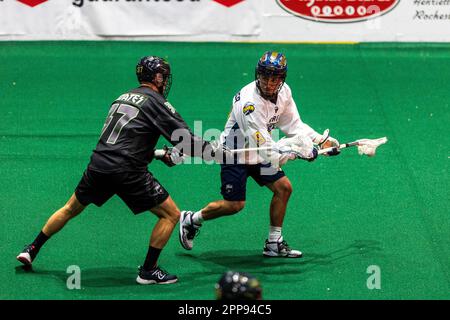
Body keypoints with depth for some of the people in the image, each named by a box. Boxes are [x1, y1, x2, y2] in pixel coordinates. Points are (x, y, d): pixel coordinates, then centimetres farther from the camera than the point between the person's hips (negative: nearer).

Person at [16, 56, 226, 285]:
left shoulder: (123, 97, 19)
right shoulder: (156, 102, -2)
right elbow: (186, 140, -7)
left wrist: (162, 154, 20)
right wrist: (217, 150, 4)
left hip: (98, 163, 7)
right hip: (127, 172, -7)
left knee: (71, 209, 27)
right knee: (171, 215, 4)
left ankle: (32, 250, 31)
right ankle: (148, 271, 4)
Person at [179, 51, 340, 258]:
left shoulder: (283, 92, -9)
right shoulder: (250, 103, -34)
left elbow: (293, 125, 3)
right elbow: (267, 151, -34)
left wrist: (321, 140, -7)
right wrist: (301, 151, -32)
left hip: (259, 154, 8)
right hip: (236, 155, -8)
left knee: (283, 188, 1)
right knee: (235, 204, -9)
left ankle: (274, 243, 12)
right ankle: (191, 220, 15)